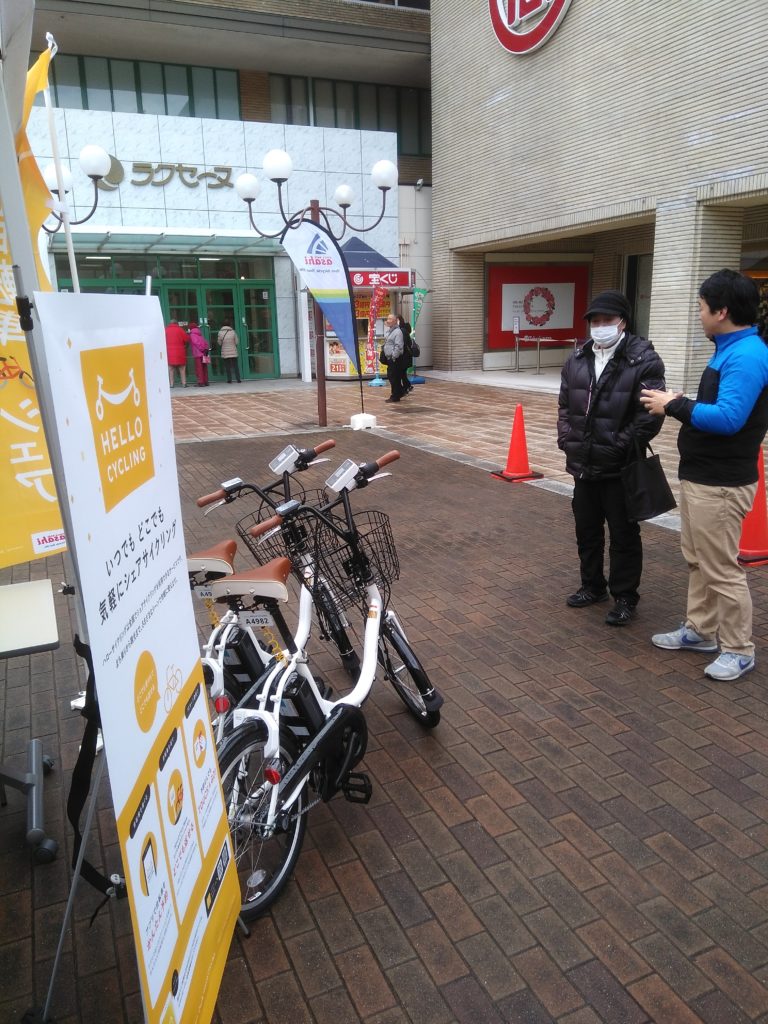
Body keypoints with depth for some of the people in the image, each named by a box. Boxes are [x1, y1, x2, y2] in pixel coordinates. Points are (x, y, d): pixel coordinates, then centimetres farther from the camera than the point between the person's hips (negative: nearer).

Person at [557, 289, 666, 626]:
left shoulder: (644, 360, -10)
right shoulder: (577, 359, 9)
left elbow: (650, 415, -15)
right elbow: (565, 405, 15)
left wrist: (619, 447, -15)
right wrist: (567, 440, 3)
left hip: (621, 468, -6)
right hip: (584, 465, 6)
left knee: (623, 534, 5)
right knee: (586, 529, 17)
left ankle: (625, 597, 19)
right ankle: (592, 585, 35)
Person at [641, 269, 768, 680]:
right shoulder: (730, 350, 12)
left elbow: (728, 418, -29)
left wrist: (674, 407, -19)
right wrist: (680, 403, 0)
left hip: (721, 484, -10)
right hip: (700, 477, 10)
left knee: (721, 568, 1)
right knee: (697, 561, 19)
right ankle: (699, 630, 34)